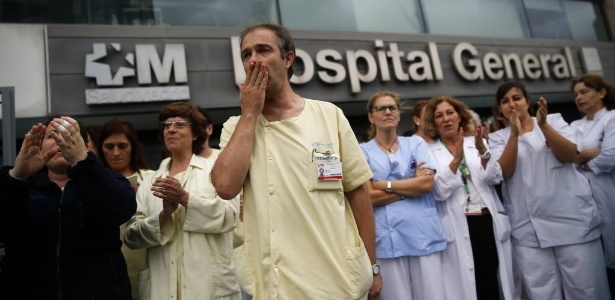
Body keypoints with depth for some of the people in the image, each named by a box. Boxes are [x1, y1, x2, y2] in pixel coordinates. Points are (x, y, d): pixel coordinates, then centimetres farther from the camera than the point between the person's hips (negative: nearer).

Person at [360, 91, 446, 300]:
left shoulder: (416, 143, 10)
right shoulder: (363, 151, 4)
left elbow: (427, 183, -4)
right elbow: (369, 197, -6)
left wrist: (384, 184, -6)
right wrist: (413, 185, -5)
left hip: (423, 233, 2)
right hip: (388, 237, -2)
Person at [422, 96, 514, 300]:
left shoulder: (477, 142, 10)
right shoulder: (430, 151, 0)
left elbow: (494, 178, -2)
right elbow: (439, 191, -13)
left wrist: (483, 150, -18)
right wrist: (456, 159, -23)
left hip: (488, 222, 3)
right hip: (457, 228, -3)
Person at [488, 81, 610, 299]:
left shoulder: (554, 120, 7)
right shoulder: (498, 138, 7)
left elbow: (571, 155, -7)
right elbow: (505, 171, -9)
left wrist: (544, 125, -20)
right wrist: (514, 133, -19)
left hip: (572, 219, 0)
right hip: (529, 230, 0)